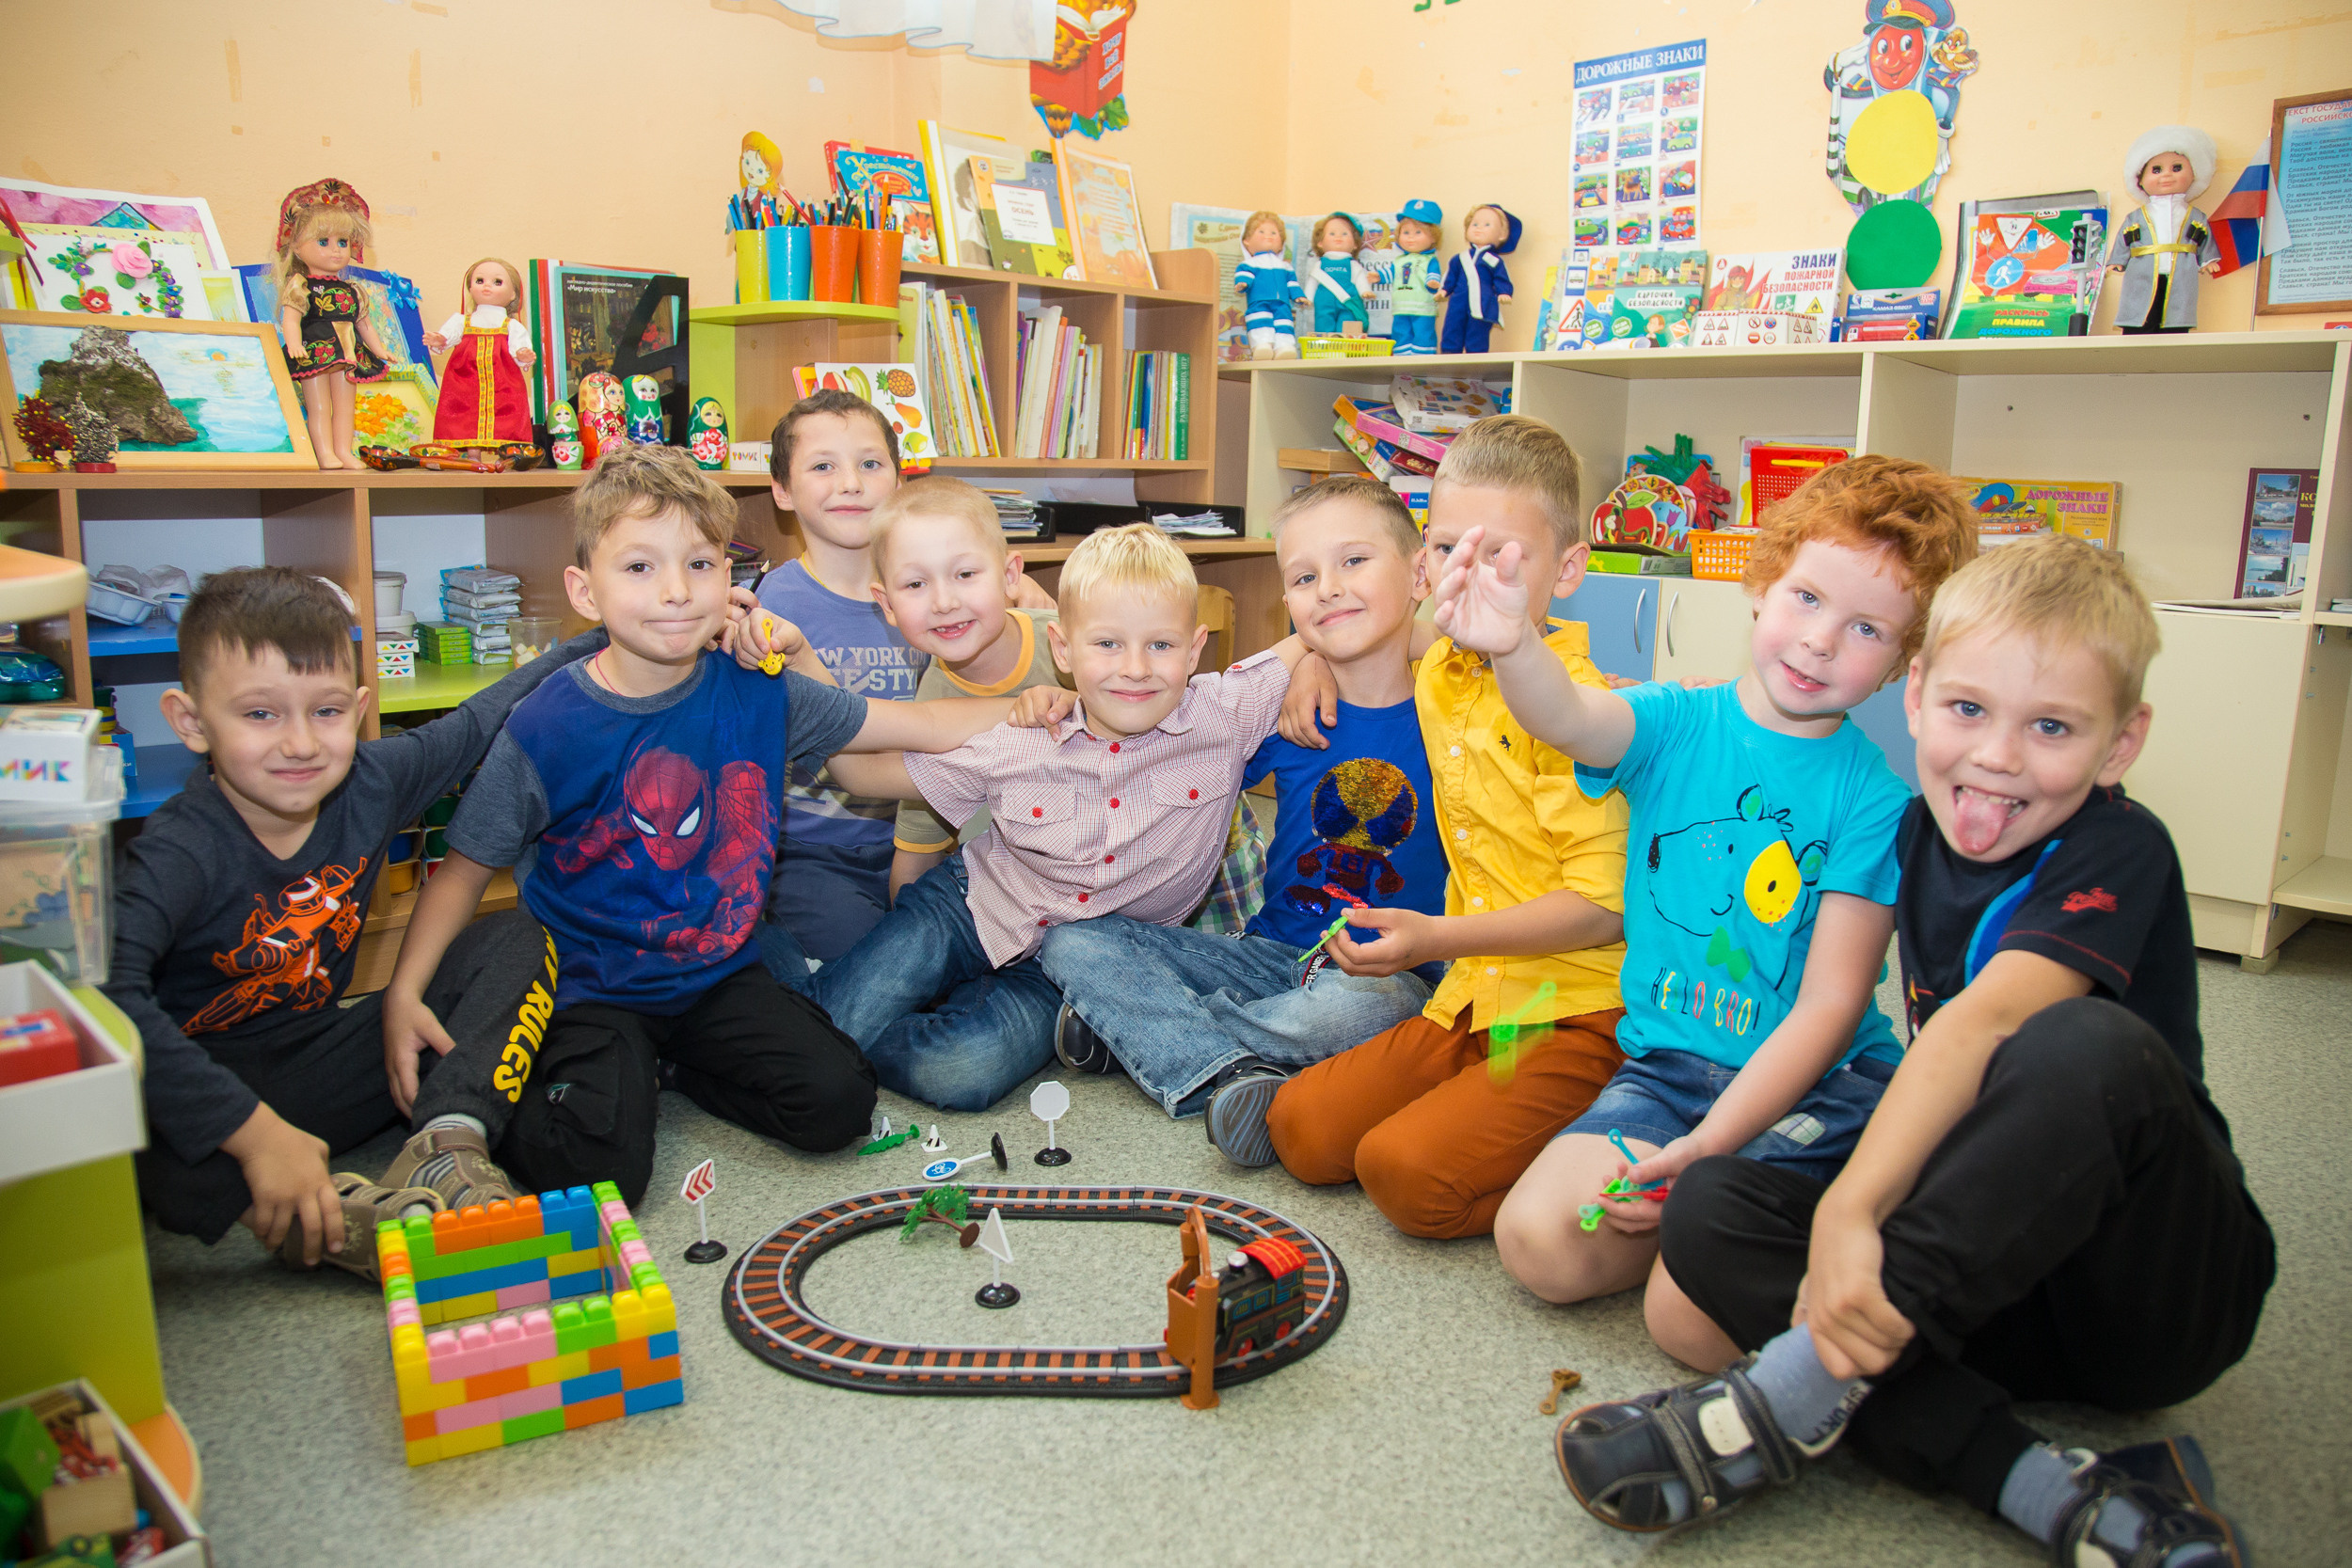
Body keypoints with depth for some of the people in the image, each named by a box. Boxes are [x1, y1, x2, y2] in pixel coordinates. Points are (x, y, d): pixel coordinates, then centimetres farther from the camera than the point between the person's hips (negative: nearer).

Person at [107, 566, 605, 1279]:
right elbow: (109, 993, -39)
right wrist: (254, 1132, -43)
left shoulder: (370, 781, -8)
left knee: (516, 940, -2)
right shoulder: (183, 851, -24)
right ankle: (335, 1224, -34)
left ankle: (448, 1142, -23)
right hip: (208, 1092, -5)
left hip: (322, 1067, 6)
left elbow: (483, 718, 6)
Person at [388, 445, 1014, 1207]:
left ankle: (670, 1068, 11)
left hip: (720, 974, 3)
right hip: (592, 992, -3)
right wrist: (405, 988, -16)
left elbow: (922, 726, -2)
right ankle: (552, 1085, 12)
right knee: (598, 1171, -24)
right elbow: (465, 867, -3)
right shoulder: (543, 729, -13)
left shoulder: (758, 693, -6)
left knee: (839, 1102, -14)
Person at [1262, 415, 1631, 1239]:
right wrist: (1319, 659, 15)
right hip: (1475, 1001, 8)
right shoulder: (1437, 671, 8)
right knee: (1299, 1126, 0)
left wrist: (1437, 937, -21)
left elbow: (1604, 905, -19)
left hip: (1577, 1015, -8)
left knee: (1408, 1171, -24)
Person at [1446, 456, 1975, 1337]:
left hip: (1822, 1082, -3)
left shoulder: (1873, 801, -7)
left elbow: (1829, 1007, -11)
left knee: (1692, 1312, -23)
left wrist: (1707, 1147, -21)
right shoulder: (1676, 724, -1)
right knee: (1539, 1241, -18)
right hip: (1666, 1065, 3)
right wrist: (1509, 645, -49)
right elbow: (1568, 719, -25)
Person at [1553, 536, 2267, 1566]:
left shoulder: (2119, 851, -15)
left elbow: (1987, 1019, -32)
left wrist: (1850, 1209, -43)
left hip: (2162, 1292, -6)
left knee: (2090, 1046, -35)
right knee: (1706, 1207, -17)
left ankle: (1800, 1388, -32)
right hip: (1990, 1284, 6)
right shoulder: (1926, 830, 4)